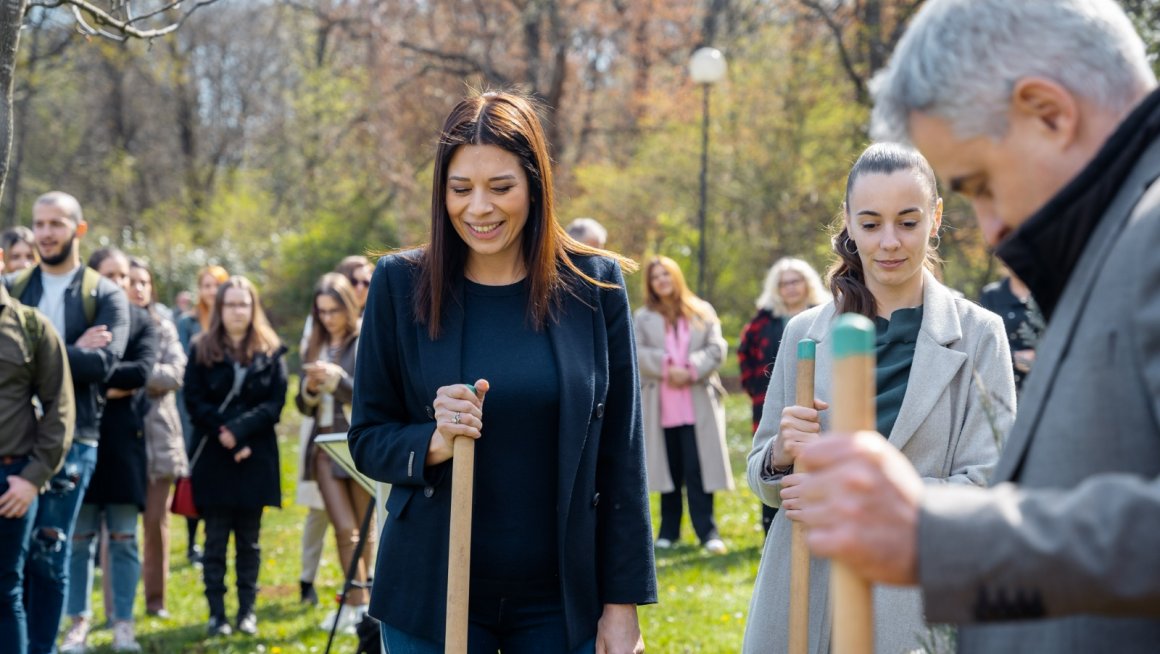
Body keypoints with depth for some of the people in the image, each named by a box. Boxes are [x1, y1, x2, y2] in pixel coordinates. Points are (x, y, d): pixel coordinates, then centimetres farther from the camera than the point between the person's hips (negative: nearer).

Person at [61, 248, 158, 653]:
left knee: (124, 539, 4)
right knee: (80, 537, 4)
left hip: (125, 438, 1)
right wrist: (109, 387, -15)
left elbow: (142, 371, -11)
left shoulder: (142, 322, 5)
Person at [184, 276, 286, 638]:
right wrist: (223, 433, -14)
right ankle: (216, 613, 5)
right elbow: (194, 401, -2)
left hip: (256, 456, 1)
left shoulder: (271, 352, 5)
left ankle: (248, 611, 13)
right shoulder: (201, 350, 4)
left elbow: (275, 403, -3)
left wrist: (239, 430, -15)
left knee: (249, 539, 6)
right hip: (213, 457, -1)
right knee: (216, 538, 1)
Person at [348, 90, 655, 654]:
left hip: (562, 600, 0)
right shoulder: (400, 284, -2)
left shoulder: (594, 285, -2)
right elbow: (366, 439, 3)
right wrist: (433, 443, -18)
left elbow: (621, 458, 0)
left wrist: (622, 605, -2)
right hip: (431, 594, 0)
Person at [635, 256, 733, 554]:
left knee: (698, 468, -6)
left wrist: (691, 370, -14)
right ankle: (669, 530, 14)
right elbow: (637, 352, -4)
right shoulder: (643, 317, 9)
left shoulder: (702, 312, 10)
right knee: (670, 469, 6)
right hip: (661, 406, 1)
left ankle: (707, 530, -4)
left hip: (698, 403, -1)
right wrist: (666, 367, -17)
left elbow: (717, 349, 1)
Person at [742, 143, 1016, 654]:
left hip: (917, 607, -2)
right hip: (802, 601, 3)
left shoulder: (978, 334, -3)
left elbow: (985, 489, -8)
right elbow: (762, 479, 12)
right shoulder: (804, 333, 6)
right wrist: (782, 455, -11)